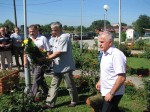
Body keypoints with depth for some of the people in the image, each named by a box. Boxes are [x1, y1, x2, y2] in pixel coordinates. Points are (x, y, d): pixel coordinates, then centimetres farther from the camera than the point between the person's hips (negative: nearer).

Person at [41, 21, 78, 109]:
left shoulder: (64, 37, -19)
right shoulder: (56, 38, 11)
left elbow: (59, 53, -24)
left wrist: (46, 58, -20)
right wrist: (49, 54, 0)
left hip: (66, 67, -8)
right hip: (58, 67, 9)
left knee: (70, 85, 8)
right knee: (54, 85, 10)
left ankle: (74, 101, 27)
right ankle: (50, 103, 17)